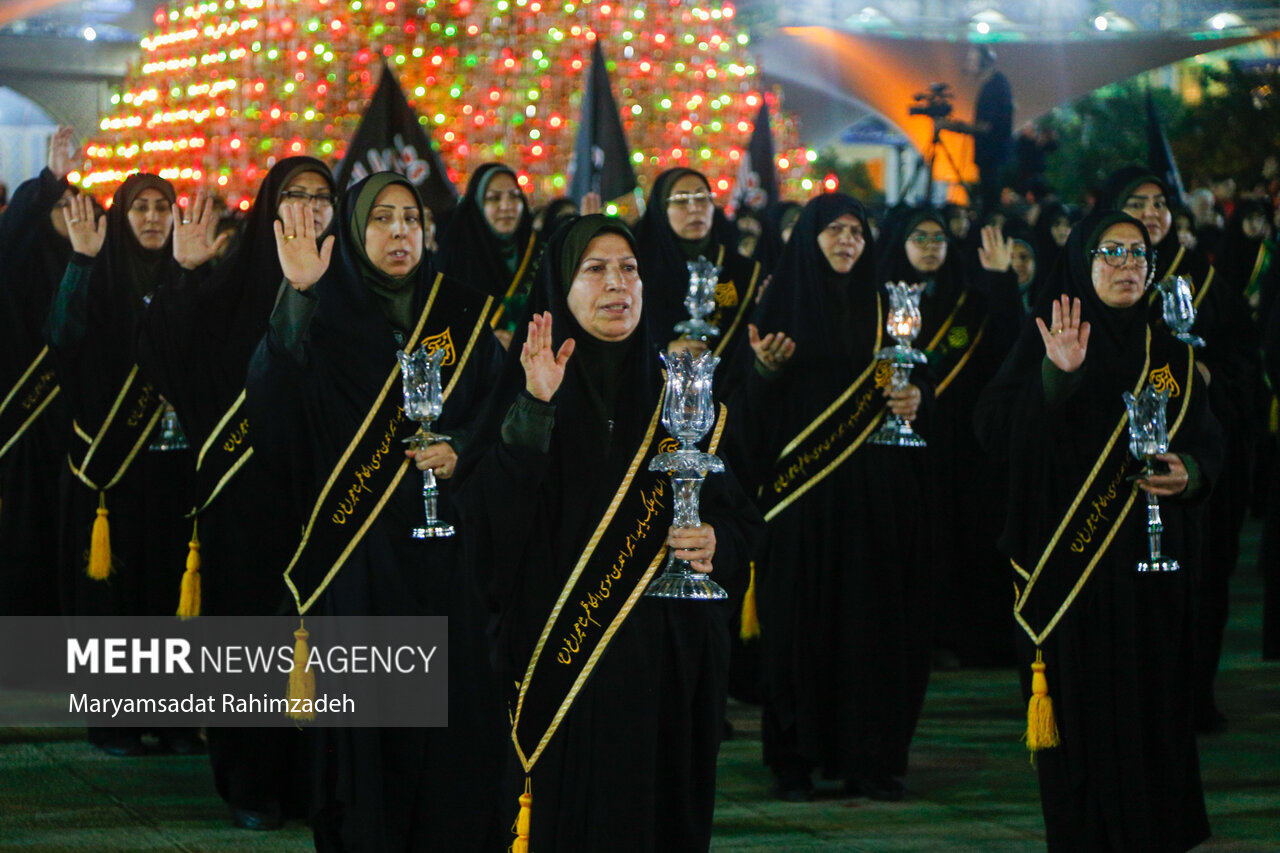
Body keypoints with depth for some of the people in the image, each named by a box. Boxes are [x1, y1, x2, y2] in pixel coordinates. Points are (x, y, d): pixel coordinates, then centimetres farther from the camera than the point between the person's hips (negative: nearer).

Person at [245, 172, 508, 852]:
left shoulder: (462, 314, 10)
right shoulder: (326, 318, 1)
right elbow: (273, 393, -17)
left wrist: (460, 449, -8)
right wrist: (298, 298, -32)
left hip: (442, 547, 2)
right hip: (354, 546, -2)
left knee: (453, 709, -1)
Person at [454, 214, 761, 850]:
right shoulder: (529, 387, 0)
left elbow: (739, 515, 15)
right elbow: (489, 515, -14)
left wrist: (717, 541, -7)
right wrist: (534, 409, -23)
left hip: (671, 657, 4)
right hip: (567, 654, -3)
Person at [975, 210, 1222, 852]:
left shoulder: (1168, 348, 12)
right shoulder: (1047, 339, -2)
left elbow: (1207, 438, 15)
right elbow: (997, 427, -14)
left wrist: (1190, 471, -7)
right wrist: (1056, 377, -30)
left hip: (1151, 558, 4)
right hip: (1073, 555, -4)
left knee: (1153, 698, 4)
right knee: (1082, 701, -4)